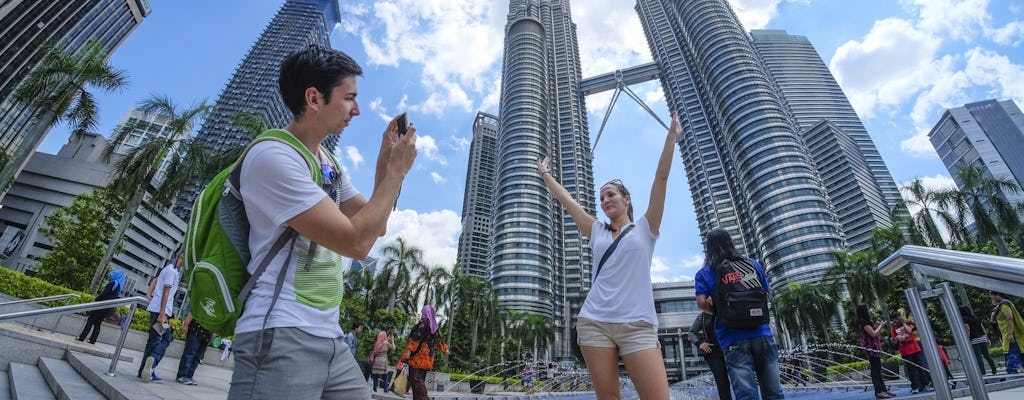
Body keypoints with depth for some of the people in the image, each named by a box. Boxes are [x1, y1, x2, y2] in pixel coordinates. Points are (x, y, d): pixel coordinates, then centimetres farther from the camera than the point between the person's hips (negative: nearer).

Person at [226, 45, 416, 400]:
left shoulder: (329, 163, 13)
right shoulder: (273, 156, -14)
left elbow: (374, 227, 15)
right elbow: (356, 241, -20)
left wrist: (386, 162, 5)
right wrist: (397, 171, -10)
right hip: (281, 337, -8)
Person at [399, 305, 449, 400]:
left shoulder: (423, 322, -7)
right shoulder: (434, 325, 18)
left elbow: (415, 337, -19)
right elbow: (438, 339, 31)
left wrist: (408, 350, -25)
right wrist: (445, 348, 46)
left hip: (418, 356, -9)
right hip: (427, 357, 9)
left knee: (416, 380, -11)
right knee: (420, 380, 11)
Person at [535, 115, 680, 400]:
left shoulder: (645, 228, 8)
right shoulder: (597, 232, 16)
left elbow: (661, 178, 3)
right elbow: (566, 201, 19)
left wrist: (672, 135, 0)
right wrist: (545, 173, 24)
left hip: (637, 325, -3)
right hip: (594, 322, 3)